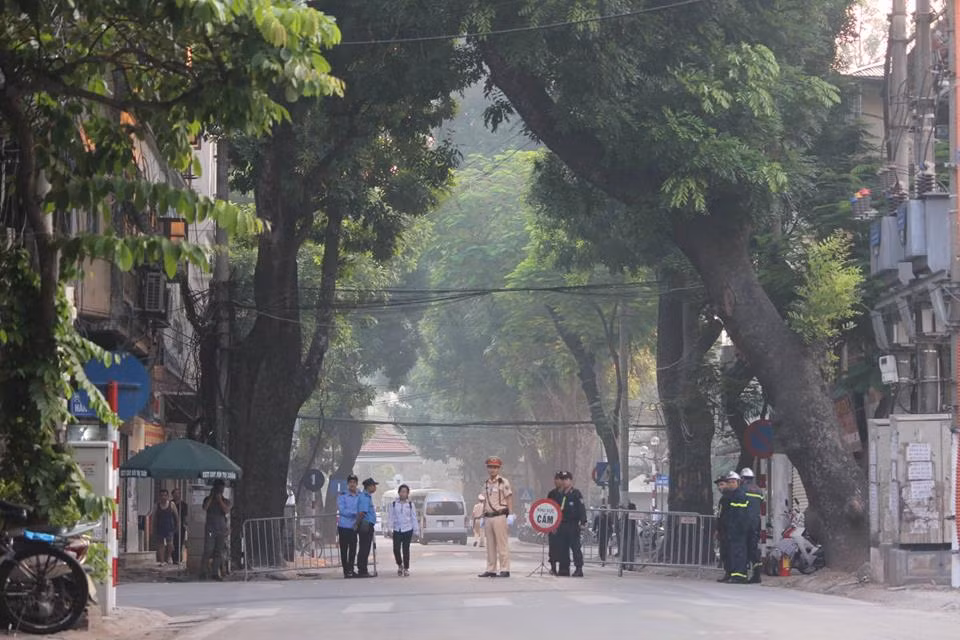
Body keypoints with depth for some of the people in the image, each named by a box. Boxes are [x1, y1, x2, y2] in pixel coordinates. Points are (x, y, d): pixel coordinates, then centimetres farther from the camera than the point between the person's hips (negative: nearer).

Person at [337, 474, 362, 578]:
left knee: (353, 549, 7)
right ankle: (346, 570, 4)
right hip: (344, 526, -4)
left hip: (354, 527, 4)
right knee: (344, 549, 0)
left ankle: (351, 570, 17)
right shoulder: (342, 495, -5)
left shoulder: (360, 496, 7)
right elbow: (342, 510, -13)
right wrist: (356, 513, -16)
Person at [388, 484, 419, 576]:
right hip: (397, 530, 1)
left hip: (407, 530, -1)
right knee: (396, 549, -6)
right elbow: (391, 517, 7)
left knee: (406, 549, 0)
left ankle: (406, 568, 10)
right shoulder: (394, 504, 5)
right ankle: (399, 565, 18)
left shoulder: (410, 504, 4)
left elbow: (414, 518, 6)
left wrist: (416, 530, 4)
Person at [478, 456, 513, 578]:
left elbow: (509, 499, -6)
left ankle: (505, 570, -6)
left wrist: (510, 515, -12)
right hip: (488, 517, 7)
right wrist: (483, 517, 19)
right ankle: (491, 569, 13)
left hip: (499, 516, -7)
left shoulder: (504, 482, -3)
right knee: (490, 545, 9)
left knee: (502, 544, -7)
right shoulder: (486, 484, 16)